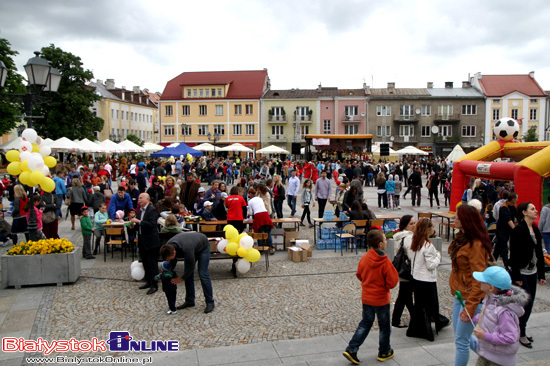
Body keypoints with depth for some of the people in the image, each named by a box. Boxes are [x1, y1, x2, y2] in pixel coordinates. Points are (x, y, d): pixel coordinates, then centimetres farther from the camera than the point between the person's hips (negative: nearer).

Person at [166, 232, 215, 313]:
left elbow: (191, 266, -29)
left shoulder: (186, 249, -45)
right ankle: (189, 301, 12)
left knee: (203, 274, -12)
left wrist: (181, 279, -21)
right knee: (188, 274, 2)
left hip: (202, 247, -7)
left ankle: (210, 302, -4)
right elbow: (173, 262, -3)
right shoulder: (168, 248, -24)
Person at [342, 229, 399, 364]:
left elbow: (359, 275, 5)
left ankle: (351, 350, 11)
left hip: (366, 298, 5)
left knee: (365, 323, 18)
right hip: (381, 299, -5)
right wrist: (385, 284, 1)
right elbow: (392, 282, -19)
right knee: (384, 326, 16)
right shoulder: (385, 262, -23)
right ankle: (384, 352, 32)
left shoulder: (364, 258, -8)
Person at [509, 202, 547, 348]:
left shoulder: (536, 230, 10)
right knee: (527, 302, -5)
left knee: (529, 303, 11)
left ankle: (521, 331, 24)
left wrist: (541, 274, 13)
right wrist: (516, 276, -17)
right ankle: (521, 334, 9)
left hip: (532, 272, 8)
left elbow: (539, 253, 14)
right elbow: (514, 255, -16)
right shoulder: (518, 230, -15)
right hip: (522, 273, -8)